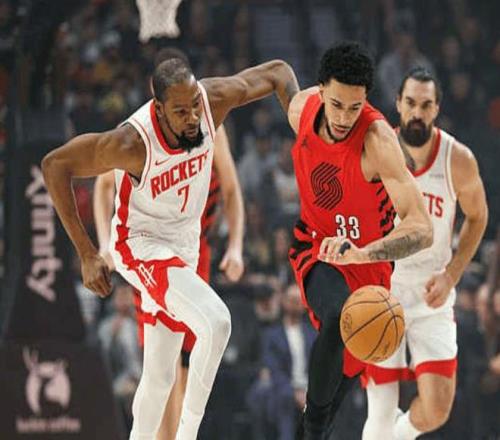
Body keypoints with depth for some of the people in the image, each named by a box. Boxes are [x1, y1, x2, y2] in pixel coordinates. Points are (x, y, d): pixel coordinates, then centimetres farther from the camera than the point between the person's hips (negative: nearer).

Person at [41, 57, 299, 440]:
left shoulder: (214, 99, -19)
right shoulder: (133, 142, -32)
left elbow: (277, 72, -3)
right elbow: (55, 165, -23)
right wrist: (87, 254, -22)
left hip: (183, 246, 6)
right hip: (141, 246, -6)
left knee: (160, 376, 13)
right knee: (216, 321, -28)